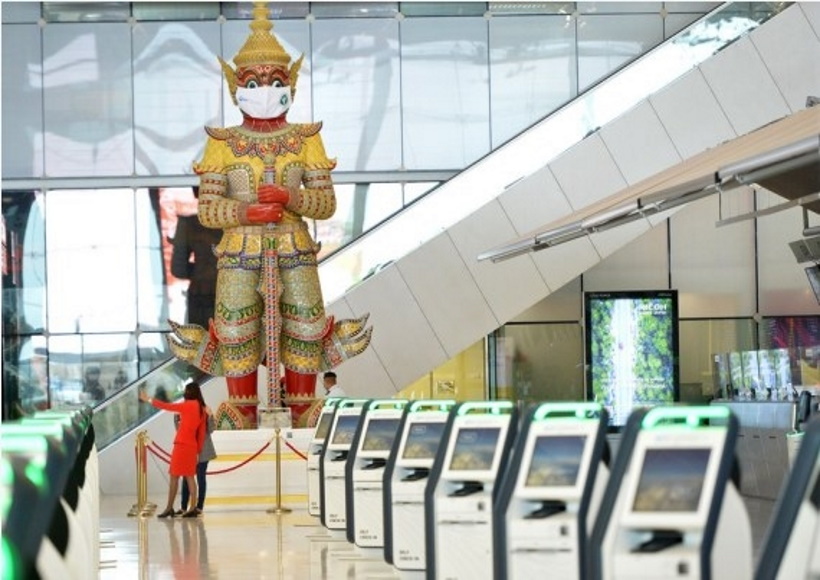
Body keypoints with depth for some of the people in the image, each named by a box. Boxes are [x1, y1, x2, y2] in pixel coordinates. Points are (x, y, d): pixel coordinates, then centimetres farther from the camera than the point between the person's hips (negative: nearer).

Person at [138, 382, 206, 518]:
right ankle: (193, 508, 3)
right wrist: (198, 450, 16)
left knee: (174, 476, -3)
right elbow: (201, 432, 12)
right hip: (192, 446, 7)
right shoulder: (201, 408, 11)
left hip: (182, 445, -7)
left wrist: (149, 400, 5)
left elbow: (168, 406, -4)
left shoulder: (189, 405, -10)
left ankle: (169, 508, -3)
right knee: (189, 476, 8)